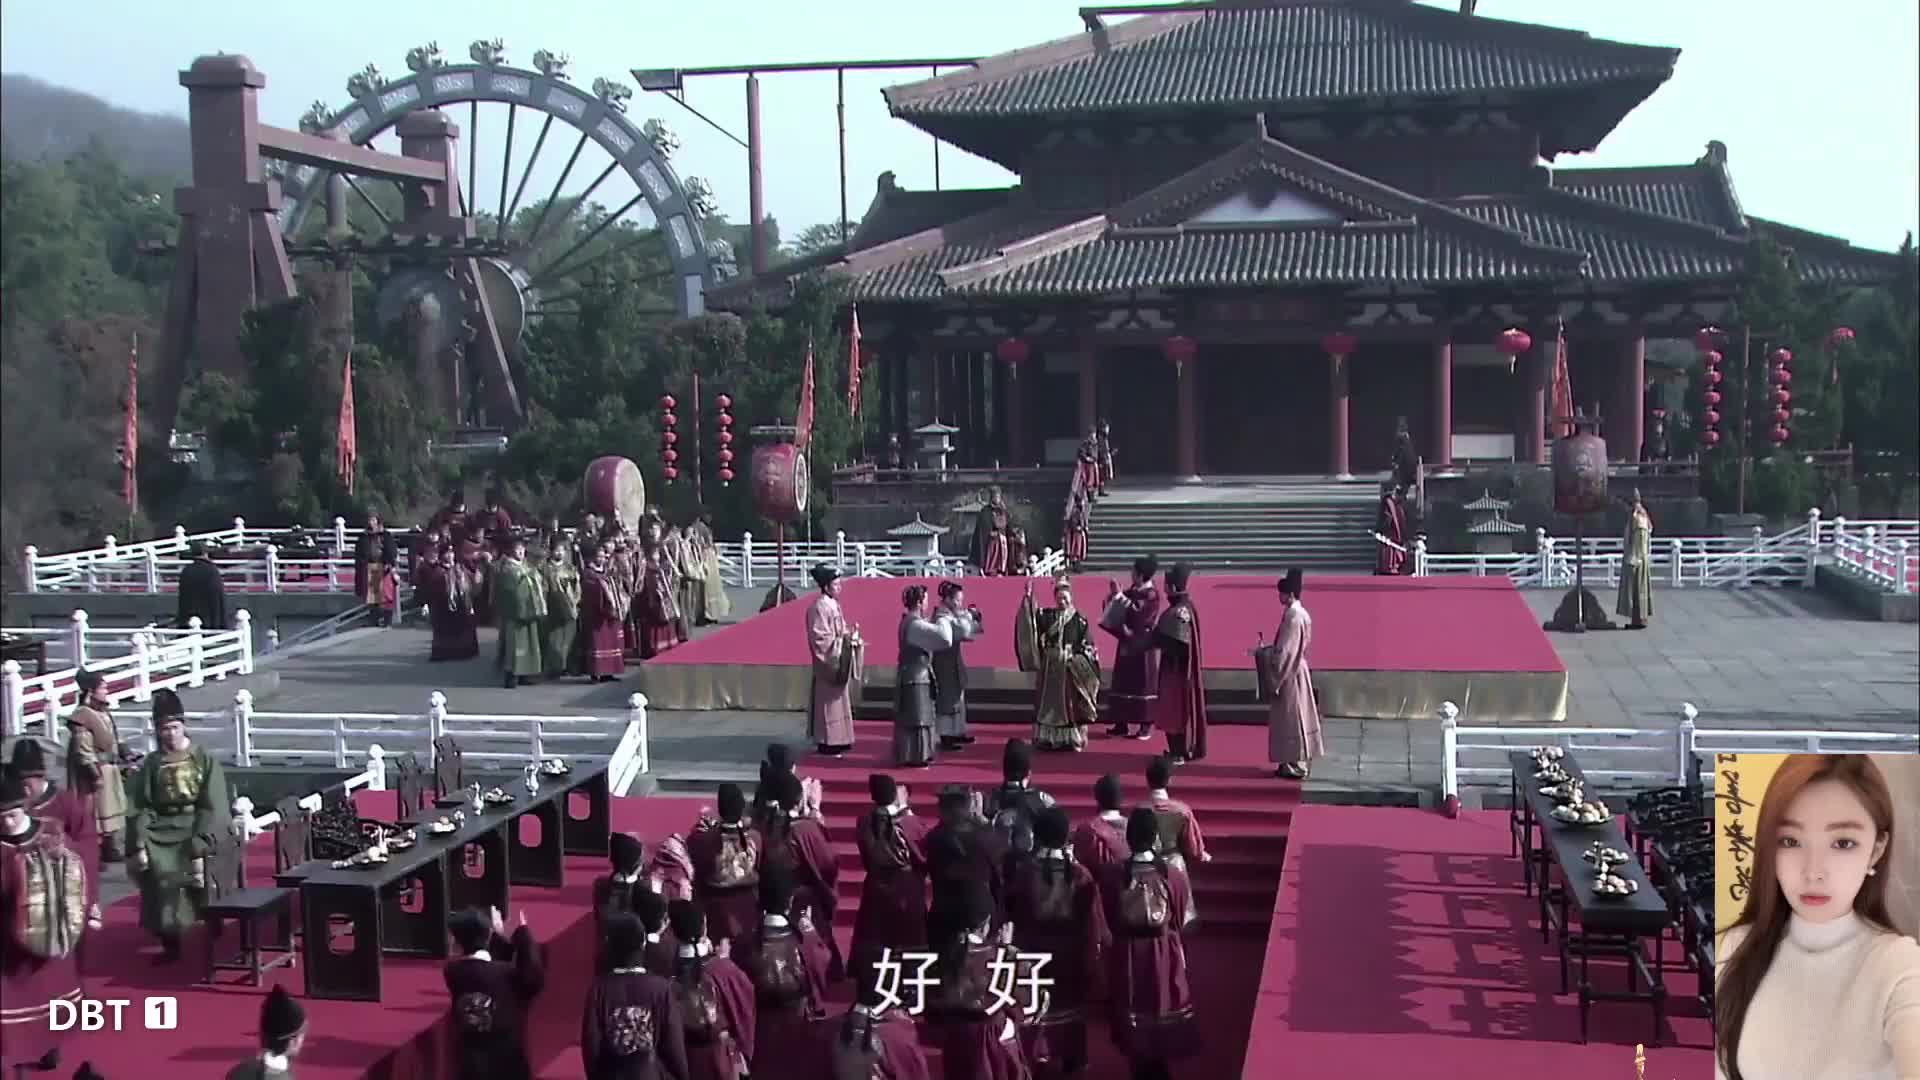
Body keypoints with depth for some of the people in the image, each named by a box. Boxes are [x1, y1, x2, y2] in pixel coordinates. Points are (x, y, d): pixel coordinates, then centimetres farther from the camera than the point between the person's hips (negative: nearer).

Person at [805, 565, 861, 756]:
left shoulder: (833, 604, 11)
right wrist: (844, 639, -20)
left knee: (839, 701, 14)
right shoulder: (820, 607, -18)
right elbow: (820, 638, -20)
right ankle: (827, 743, 3)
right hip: (828, 663, -10)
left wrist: (850, 635, 2)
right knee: (829, 703, -3)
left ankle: (837, 741, 22)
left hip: (839, 661, 10)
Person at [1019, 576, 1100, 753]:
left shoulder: (1079, 619, -3)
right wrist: (1028, 597, -23)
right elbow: (1029, 617, -11)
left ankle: (1072, 739, 9)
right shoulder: (1047, 616, 4)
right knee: (1049, 703, 5)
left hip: (1072, 669, -2)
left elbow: (1088, 645, -2)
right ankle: (1047, 738, 11)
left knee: (1070, 704, 2)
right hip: (1050, 667, 2)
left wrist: (1077, 659, -15)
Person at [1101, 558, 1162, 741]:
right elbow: (1121, 610, 13)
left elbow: (1136, 612, -27)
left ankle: (1146, 725, 4)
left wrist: (1119, 595, -24)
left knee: (1143, 686, -2)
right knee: (1123, 684, 10)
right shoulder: (1134, 590, 8)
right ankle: (1122, 722, 16)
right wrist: (1115, 594, -2)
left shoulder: (1151, 595, -16)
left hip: (1143, 646, -8)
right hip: (1128, 644, 8)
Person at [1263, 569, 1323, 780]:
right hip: (1296, 669, 10)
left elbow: (1284, 651, -22)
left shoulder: (1293, 616, -21)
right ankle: (1298, 762, 20)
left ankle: (1295, 765, 3)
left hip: (1289, 673, -10)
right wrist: (1266, 650, 12)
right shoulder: (1300, 613, 9)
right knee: (1297, 717, 14)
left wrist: (1264, 654, -13)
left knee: (1291, 719, -3)